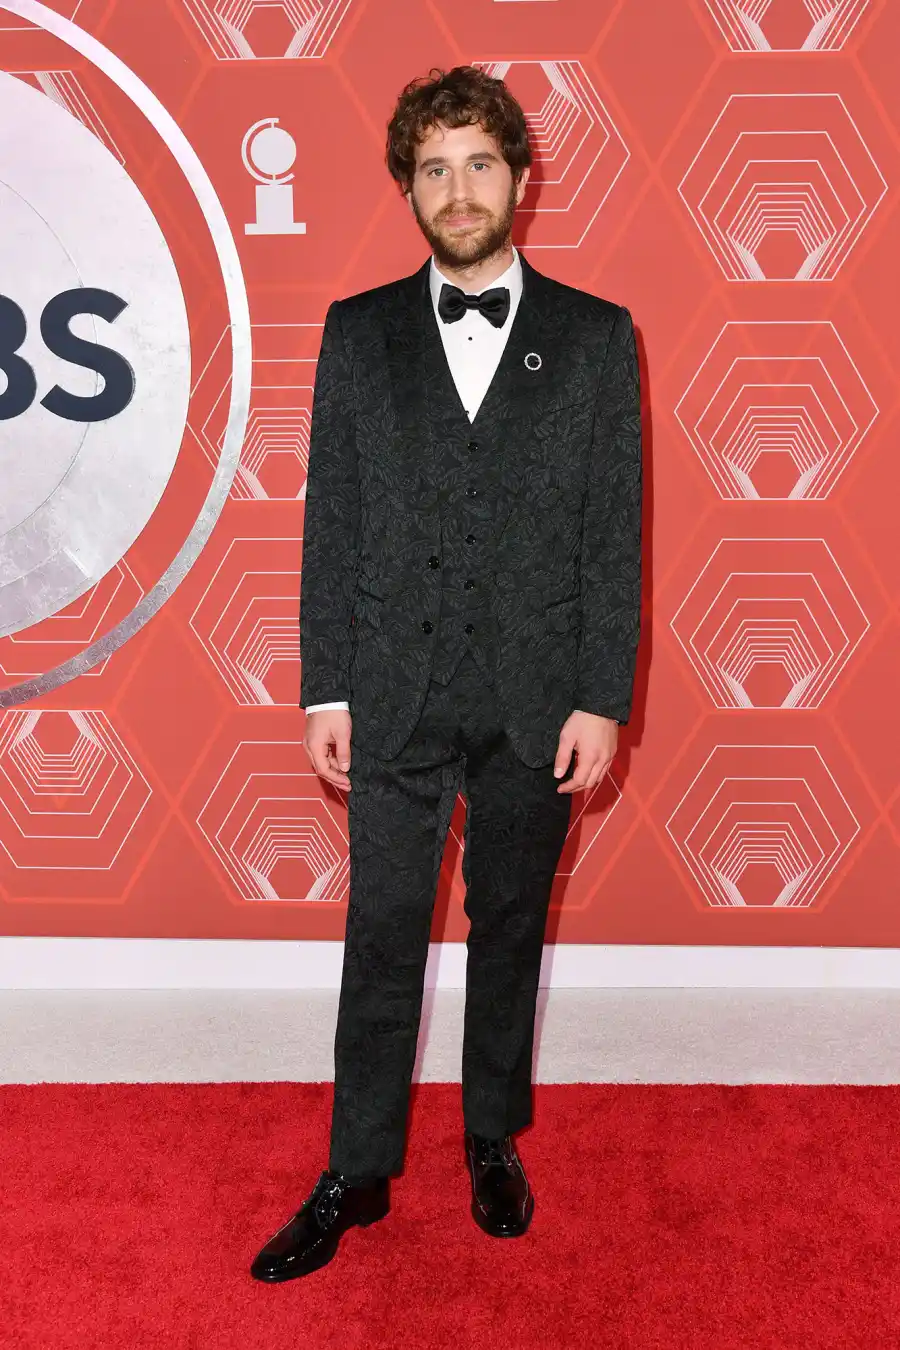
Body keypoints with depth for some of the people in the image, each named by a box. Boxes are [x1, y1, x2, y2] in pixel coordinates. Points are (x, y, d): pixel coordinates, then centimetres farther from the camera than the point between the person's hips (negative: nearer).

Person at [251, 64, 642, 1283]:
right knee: (382, 941, 8)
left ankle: (494, 1142, 34)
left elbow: (616, 535, -1)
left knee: (509, 931, 14)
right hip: (396, 698, 1)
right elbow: (331, 525, 2)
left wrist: (601, 700, -7)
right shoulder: (358, 332, 4)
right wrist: (324, 692, -2)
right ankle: (358, 1174, 24)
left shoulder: (597, 336, 2)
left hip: (536, 700, 0)